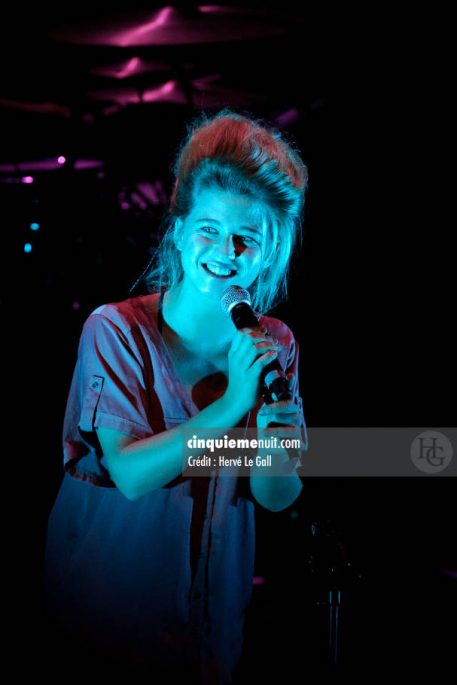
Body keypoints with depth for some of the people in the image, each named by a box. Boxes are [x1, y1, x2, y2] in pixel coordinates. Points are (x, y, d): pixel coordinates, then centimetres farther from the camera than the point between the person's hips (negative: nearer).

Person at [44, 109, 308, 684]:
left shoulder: (275, 345, -5)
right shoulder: (115, 331, -16)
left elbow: (275, 499, -6)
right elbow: (130, 474, -24)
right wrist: (232, 405, -32)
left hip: (212, 593, 3)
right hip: (107, 588, -3)